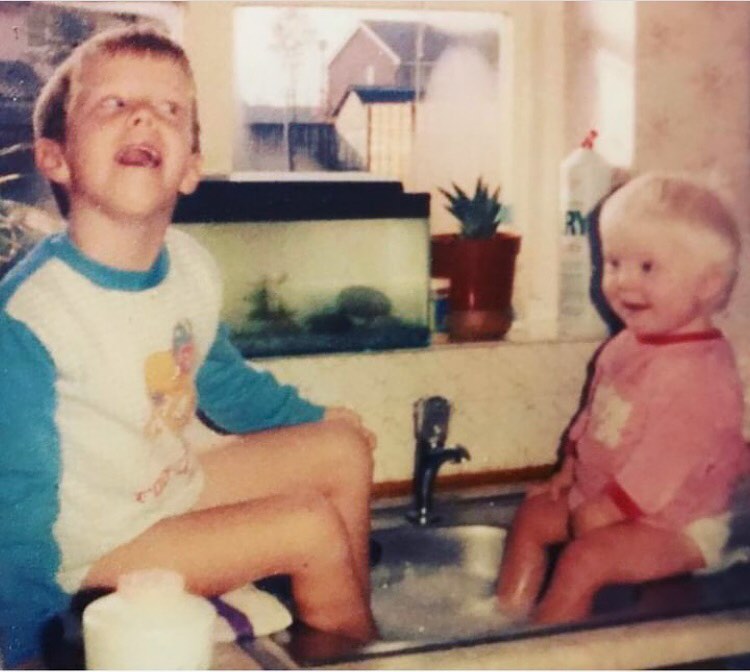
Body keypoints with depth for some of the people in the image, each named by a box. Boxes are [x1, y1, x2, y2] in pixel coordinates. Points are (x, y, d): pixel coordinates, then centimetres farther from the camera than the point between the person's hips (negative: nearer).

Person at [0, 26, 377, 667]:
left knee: (343, 447, 9)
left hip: (179, 485, 8)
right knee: (313, 528, -15)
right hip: (96, 544, -8)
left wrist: (315, 418, 26)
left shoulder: (191, 266, -6)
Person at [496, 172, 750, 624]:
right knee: (532, 515, 11)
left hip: (678, 524, -10)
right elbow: (594, 413, 18)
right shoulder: (627, 347, 3)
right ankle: (510, 615, 13)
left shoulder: (698, 372, -27)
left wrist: (605, 509, -22)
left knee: (584, 559, -24)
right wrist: (571, 467, 12)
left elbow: (666, 460, -28)